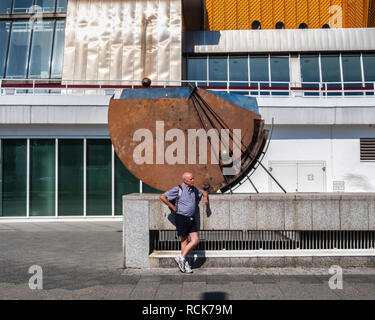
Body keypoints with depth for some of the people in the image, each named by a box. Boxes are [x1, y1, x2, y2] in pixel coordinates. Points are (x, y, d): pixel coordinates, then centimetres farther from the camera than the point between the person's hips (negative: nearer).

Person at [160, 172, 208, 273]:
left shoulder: (194, 189, 11)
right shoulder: (178, 189, -8)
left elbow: (204, 192, 30)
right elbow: (162, 197, -10)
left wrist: (205, 197, 8)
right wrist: (173, 207, -8)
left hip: (191, 219, 6)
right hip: (181, 218, -6)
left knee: (196, 240, -2)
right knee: (184, 241, 0)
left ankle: (182, 259, 7)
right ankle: (185, 263, 11)